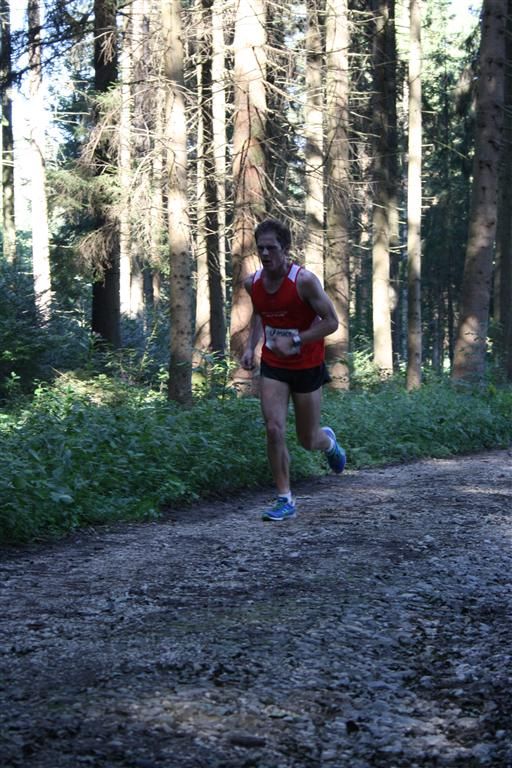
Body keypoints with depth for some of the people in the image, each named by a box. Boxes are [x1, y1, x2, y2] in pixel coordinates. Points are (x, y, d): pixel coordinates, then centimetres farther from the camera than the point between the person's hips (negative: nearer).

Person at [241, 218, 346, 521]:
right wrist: (251, 346, 4)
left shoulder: (304, 280, -21)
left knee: (308, 441, 8)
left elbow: (331, 322, -17)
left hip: (307, 367, -3)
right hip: (272, 366, 3)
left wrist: (295, 341, -25)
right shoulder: (253, 282, -4)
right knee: (274, 430, -12)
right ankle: (285, 500, -2)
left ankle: (328, 441, 46)